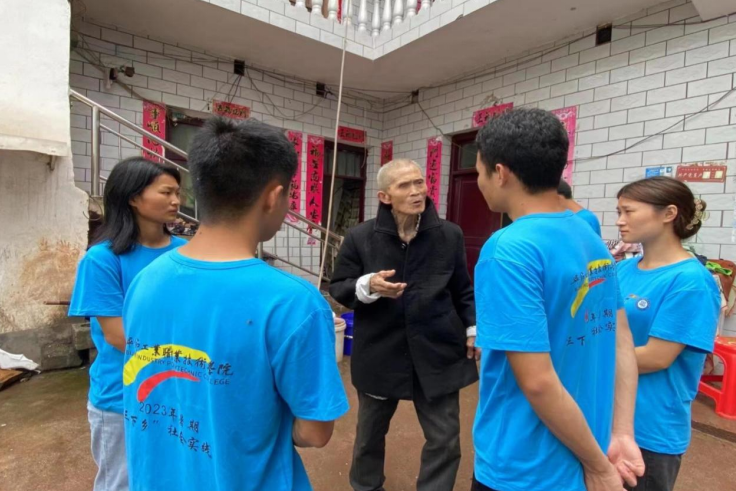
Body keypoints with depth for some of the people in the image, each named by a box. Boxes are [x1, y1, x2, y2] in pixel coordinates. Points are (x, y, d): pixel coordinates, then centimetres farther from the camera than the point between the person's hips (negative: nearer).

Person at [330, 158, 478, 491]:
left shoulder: (450, 235, -3)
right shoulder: (360, 237, -9)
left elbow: (463, 291, 9)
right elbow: (337, 288, -2)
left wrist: (473, 328, 1)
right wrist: (368, 285, -20)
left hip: (438, 352, 1)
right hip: (379, 352, 0)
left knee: (445, 439, 12)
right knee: (370, 433, 21)